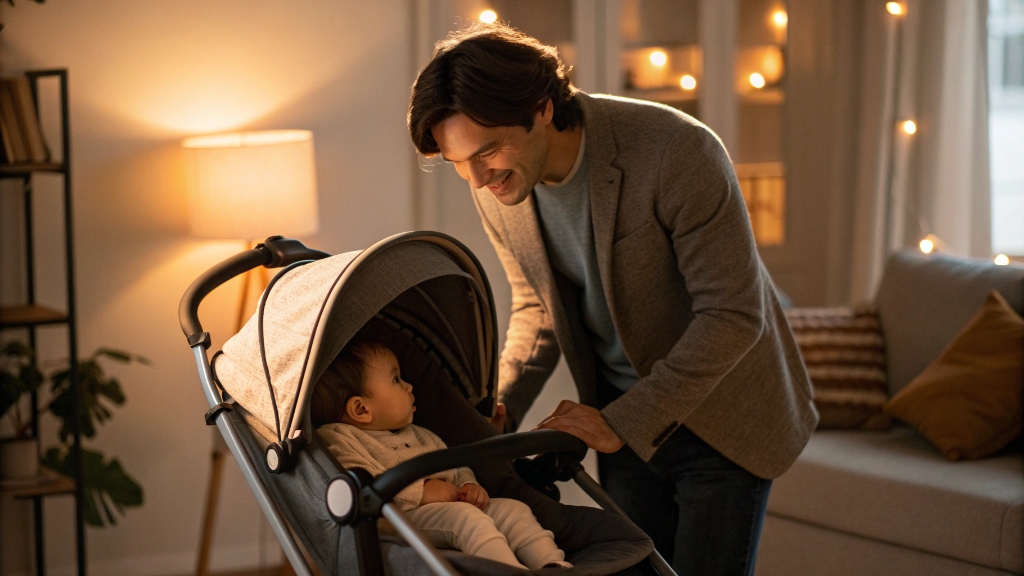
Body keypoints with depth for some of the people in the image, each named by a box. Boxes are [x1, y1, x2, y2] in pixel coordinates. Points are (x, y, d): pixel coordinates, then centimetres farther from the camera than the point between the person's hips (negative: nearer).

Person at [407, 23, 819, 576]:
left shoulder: (677, 152, -29)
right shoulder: (496, 187, -9)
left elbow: (733, 314, -25)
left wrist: (622, 423, -25)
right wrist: (501, 406, -8)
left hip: (723, 416, -5)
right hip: (623, 424, 5)